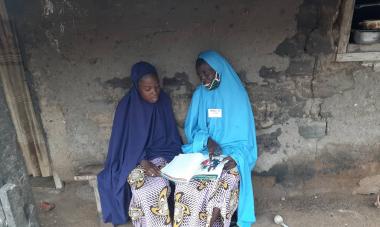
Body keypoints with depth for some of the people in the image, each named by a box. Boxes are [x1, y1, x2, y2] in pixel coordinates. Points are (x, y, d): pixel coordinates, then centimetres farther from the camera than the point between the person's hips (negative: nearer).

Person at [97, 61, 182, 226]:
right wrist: (144, 163, -23)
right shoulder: (127, 106, -9)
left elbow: (171, 135, 8)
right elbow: (128, 142, -9)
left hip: (162, 155, 3)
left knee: (160, 185, -26)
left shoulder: (164, 101, 0)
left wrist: (174, 158, -5)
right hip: (136, 159, -2)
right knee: (146, 190, -30)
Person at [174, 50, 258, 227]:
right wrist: (206, 140, -16)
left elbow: (244, 138, -3)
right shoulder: (199, 95, 5)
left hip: (230, 156, -2)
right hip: (202, 153, 2)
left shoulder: (237, 96, -4)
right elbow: (191, 129, 5)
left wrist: (235, 157, -21)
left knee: (222, 186, -31)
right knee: (185, 184, -24)